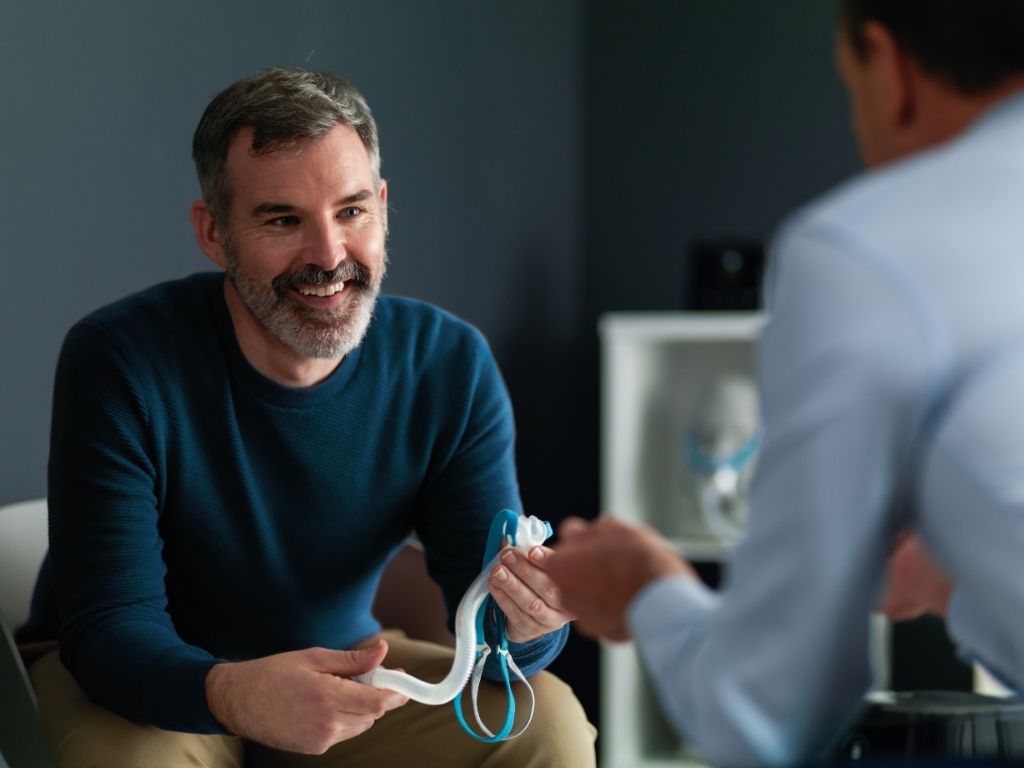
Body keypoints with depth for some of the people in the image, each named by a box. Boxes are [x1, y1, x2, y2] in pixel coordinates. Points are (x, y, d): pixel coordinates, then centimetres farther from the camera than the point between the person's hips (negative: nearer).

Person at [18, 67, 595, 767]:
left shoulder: (451, 367, -13)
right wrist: (231, 694, -49)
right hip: (143, 684, -3)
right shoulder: (118, 362, -24)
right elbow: (108, 627, -26)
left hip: (337, 664, 3)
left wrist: (523, 626, -40)